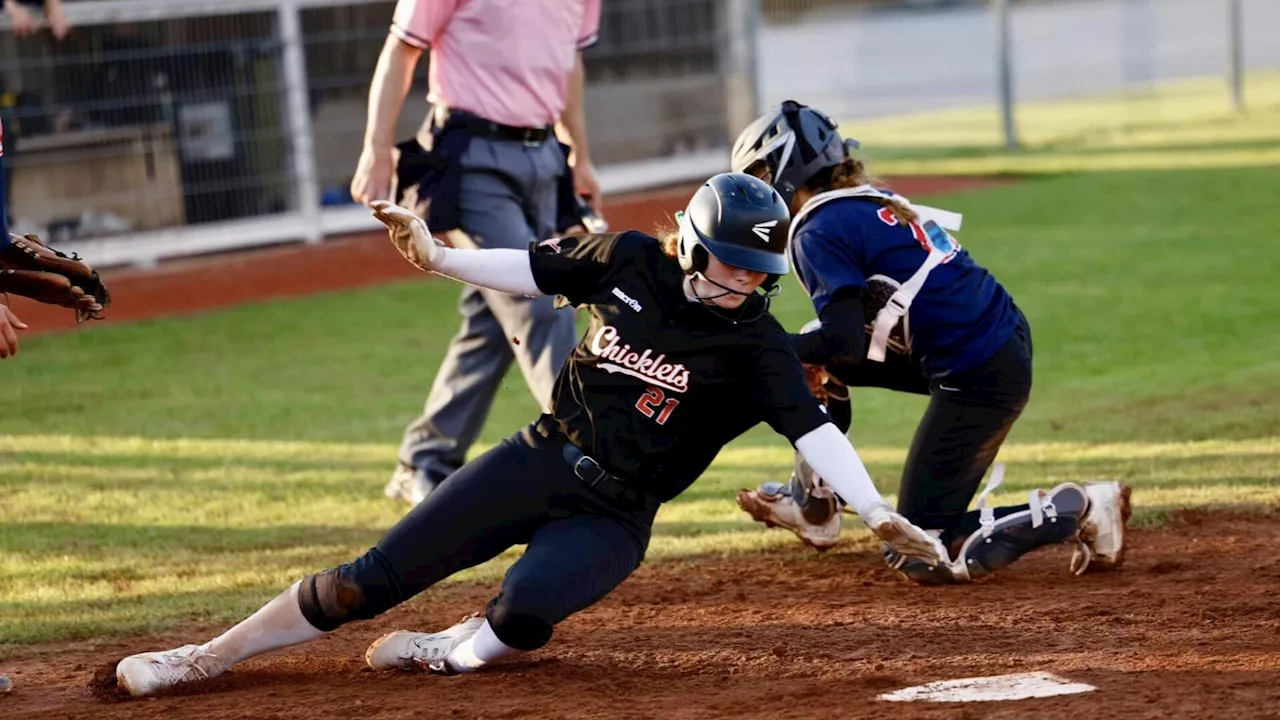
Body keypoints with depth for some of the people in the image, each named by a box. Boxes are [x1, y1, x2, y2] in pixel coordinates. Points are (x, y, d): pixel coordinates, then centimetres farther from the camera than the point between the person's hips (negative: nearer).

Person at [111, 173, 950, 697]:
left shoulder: (755, 342, -9)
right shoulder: (629, 260, -1)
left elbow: (813, 428, -19)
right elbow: (532, 270, 10)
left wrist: (878, 513, -30)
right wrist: (439, 258, -2)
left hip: (614, 514, -2)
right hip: (542, 459, 2)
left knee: (528, 608, -33)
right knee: (376, 578, -6)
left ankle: (453, 651, 0)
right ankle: (206, 658, 2)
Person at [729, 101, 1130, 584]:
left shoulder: (819, 232, -11)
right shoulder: (875, 201, 16)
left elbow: (845, 340, -20)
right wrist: (811, 355, 12)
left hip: (977, 377, -10)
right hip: (1004, 343, 10)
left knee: (921, 558, -1)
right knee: (817, 363, 20)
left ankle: (1075, 511, -2)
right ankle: (814, 508, 28)